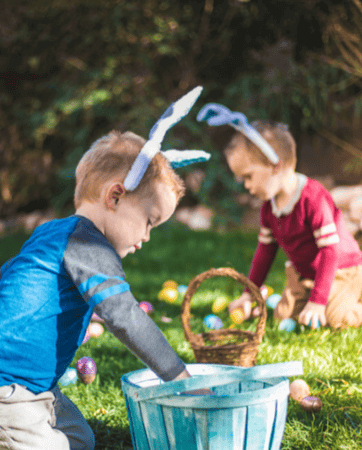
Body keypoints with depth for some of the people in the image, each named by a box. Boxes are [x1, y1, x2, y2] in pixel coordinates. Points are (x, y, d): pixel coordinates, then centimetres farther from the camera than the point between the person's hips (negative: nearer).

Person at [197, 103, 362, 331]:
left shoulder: (313, 198, -28)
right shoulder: (269, 206, -2)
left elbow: (330, 250, -28)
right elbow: (265, 248, 9)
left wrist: (317, 301, -31)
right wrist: (249, 293, 8)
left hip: (341, 270, -7)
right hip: (303, 274, 7)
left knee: (334, 317, -25)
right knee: (283, 314, -7)